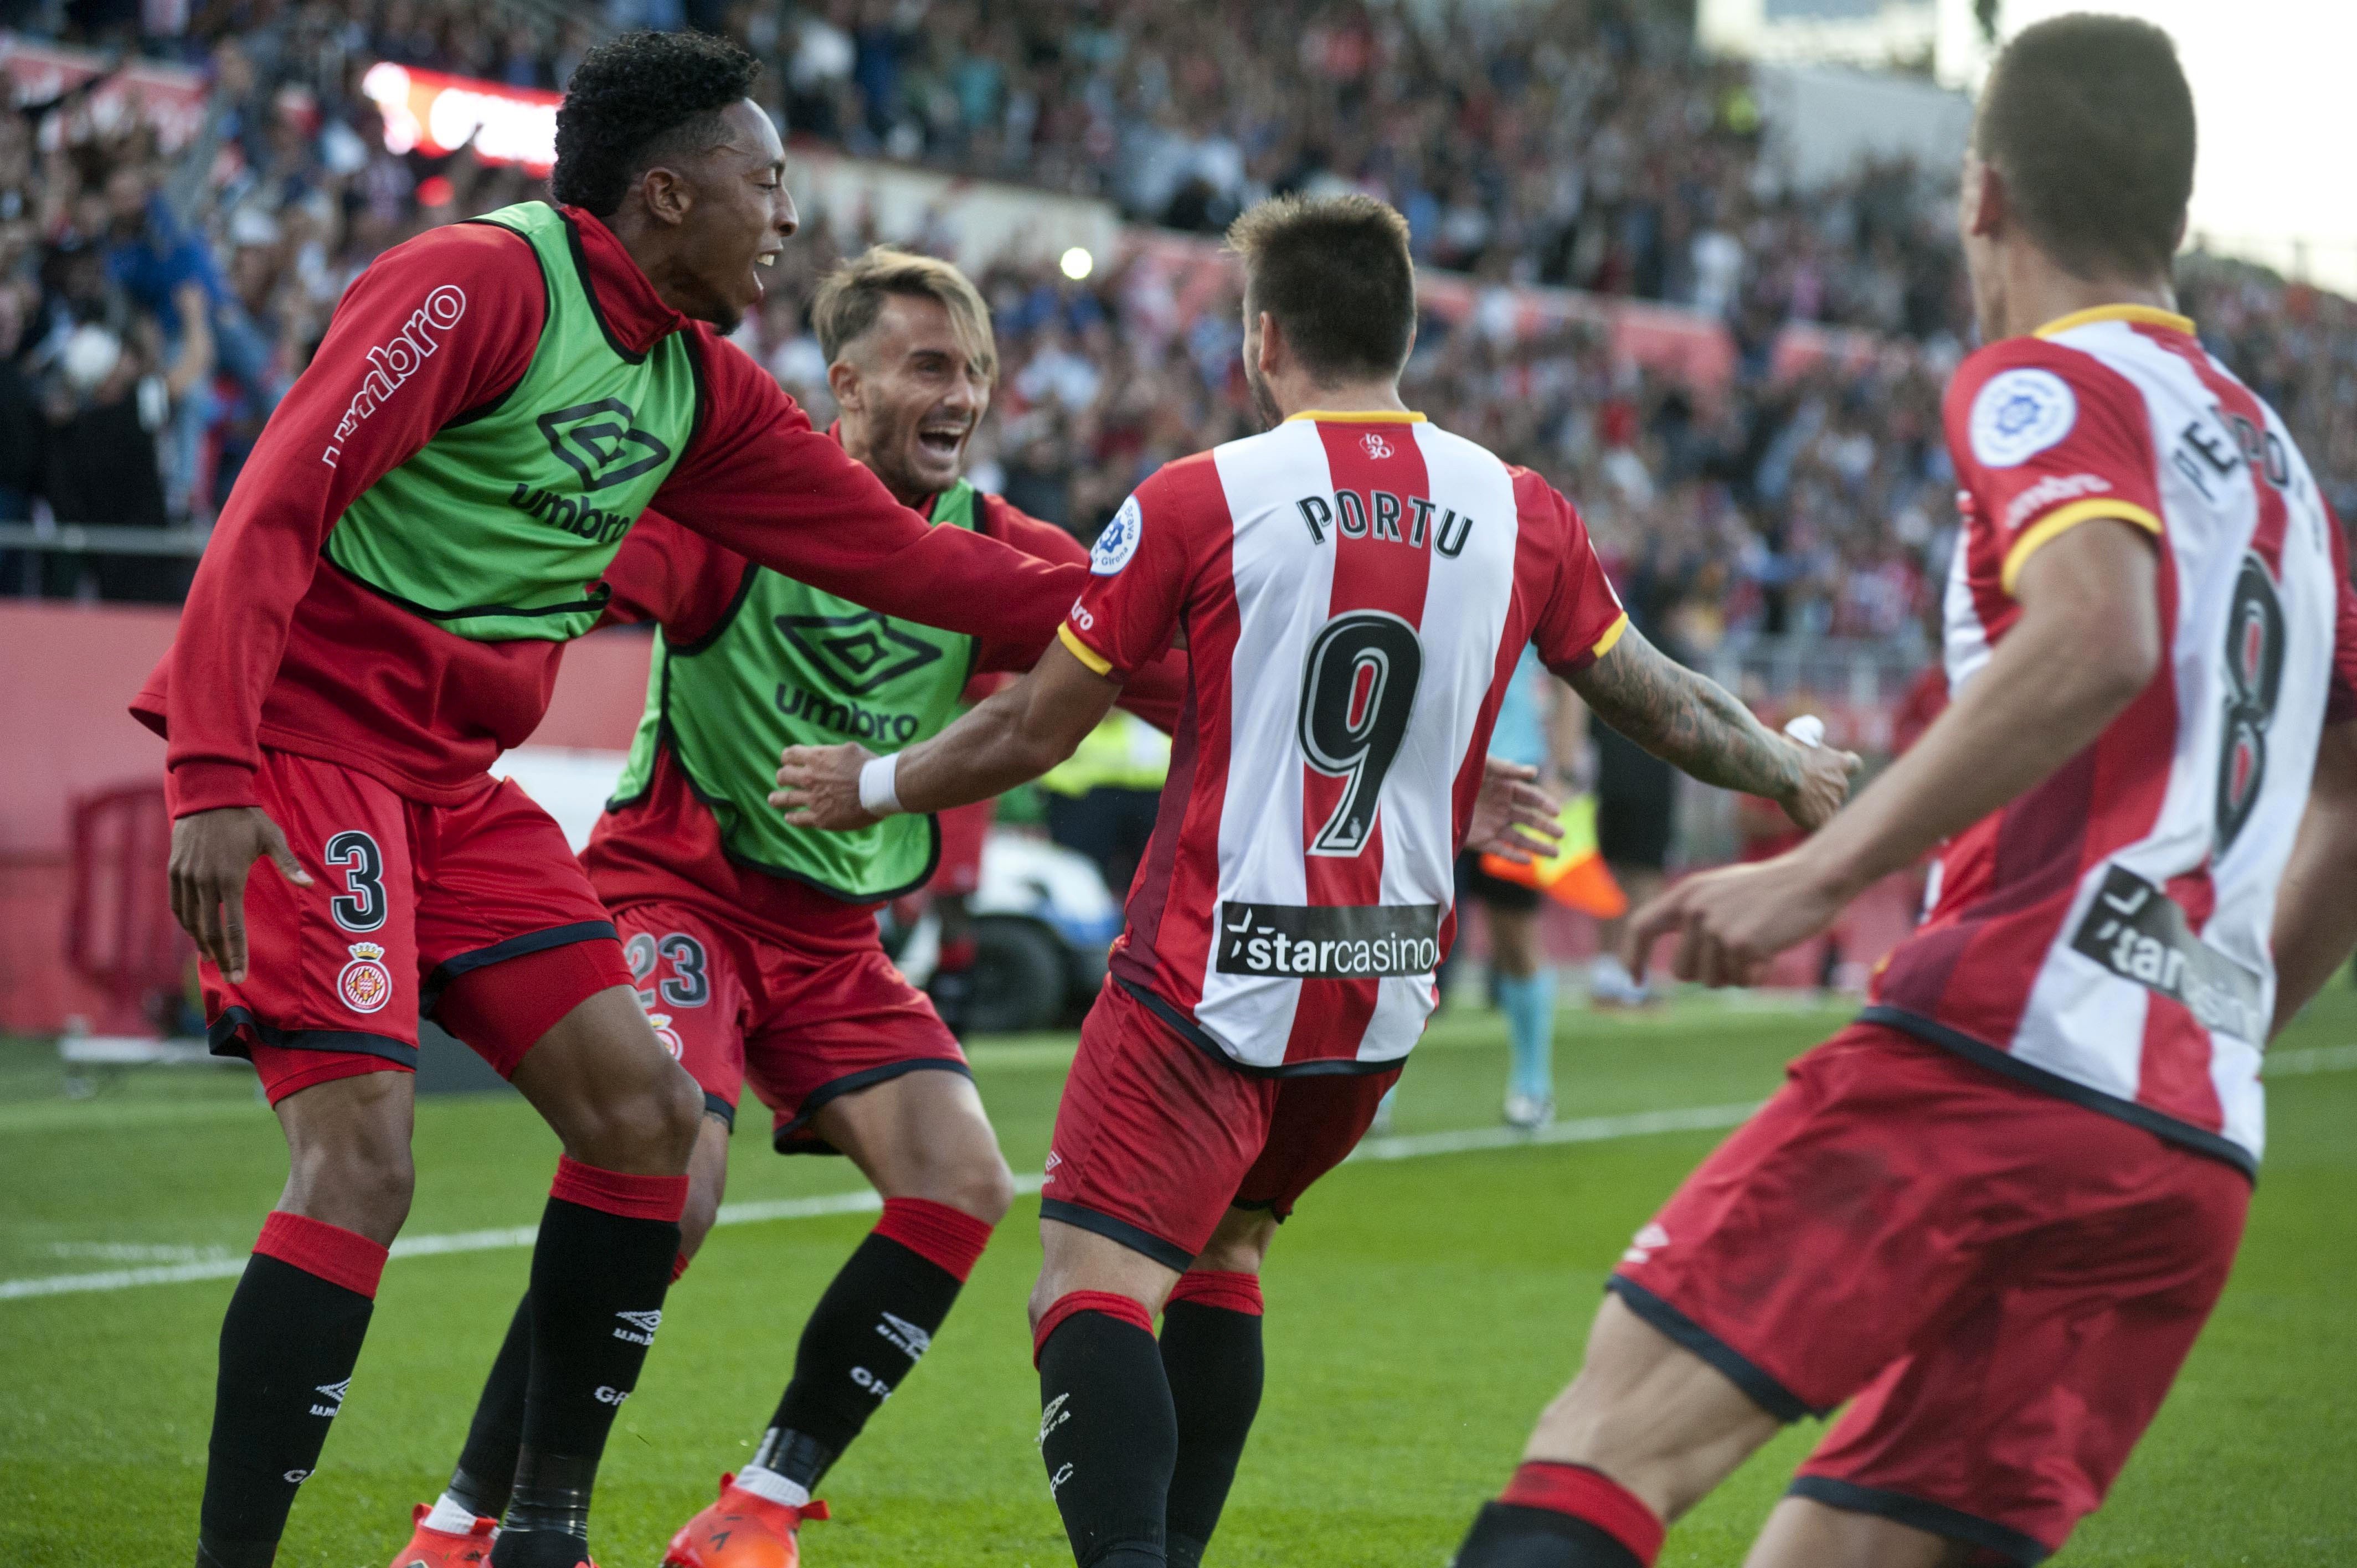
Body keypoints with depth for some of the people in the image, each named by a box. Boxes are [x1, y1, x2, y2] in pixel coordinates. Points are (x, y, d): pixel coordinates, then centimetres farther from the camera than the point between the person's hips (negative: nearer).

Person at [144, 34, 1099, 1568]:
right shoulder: (480, 281, -14)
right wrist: (213, 775, -28)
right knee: (362, 1155, -19)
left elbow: (893, 551, 16)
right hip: (303, 745, -9)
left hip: (452, 780, 9)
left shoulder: (699, 383, 11)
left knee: (646, 1110, 3)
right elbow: (276, 506, -20)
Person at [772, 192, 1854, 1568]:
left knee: (1096, 1286, -9)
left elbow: (1036, 732, -1)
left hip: (1215, 979, -5)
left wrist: (874, 785, 17)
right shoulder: (1520, 513, 3)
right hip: (1388, 988, 6)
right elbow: (1659, 701, 17)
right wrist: (1791, 774, 37)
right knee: (1221, 1254, 23)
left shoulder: (1198, 502, -8)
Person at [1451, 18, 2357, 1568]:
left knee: (1611, 1441, -14)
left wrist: (1819, 877, -19)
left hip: (2001, 1047, -8)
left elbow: (2094, 640, -20)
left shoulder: (2049, 383, 1)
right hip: (2196, 1146, 8)